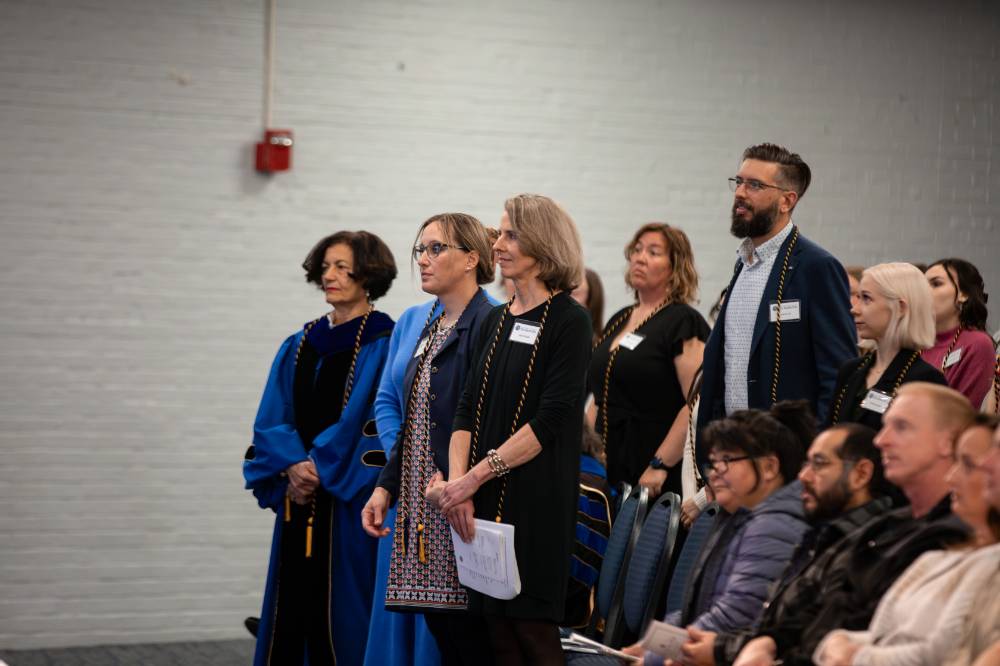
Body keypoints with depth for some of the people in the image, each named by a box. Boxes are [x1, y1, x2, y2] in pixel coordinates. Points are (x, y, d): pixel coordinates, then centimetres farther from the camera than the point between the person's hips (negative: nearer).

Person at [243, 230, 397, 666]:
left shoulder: (384, 344, -4)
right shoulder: (299, 346, 13)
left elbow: (373, 421, -12)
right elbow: (270, 421, 8)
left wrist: (319, 467, -13)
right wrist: (293, 465, -10)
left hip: (352, 501, -6)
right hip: (298, 500, 6)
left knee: (342, 612, -5)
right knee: (291, 609, 6)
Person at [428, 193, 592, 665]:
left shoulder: (569, 321, -6)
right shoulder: (496, 321, 14)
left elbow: (549, 421, -14)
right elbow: (468, 410, 10)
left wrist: (477, 476, -16)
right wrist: (457, 484, -5)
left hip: (537, 502, -6)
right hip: (484, 502, 6)